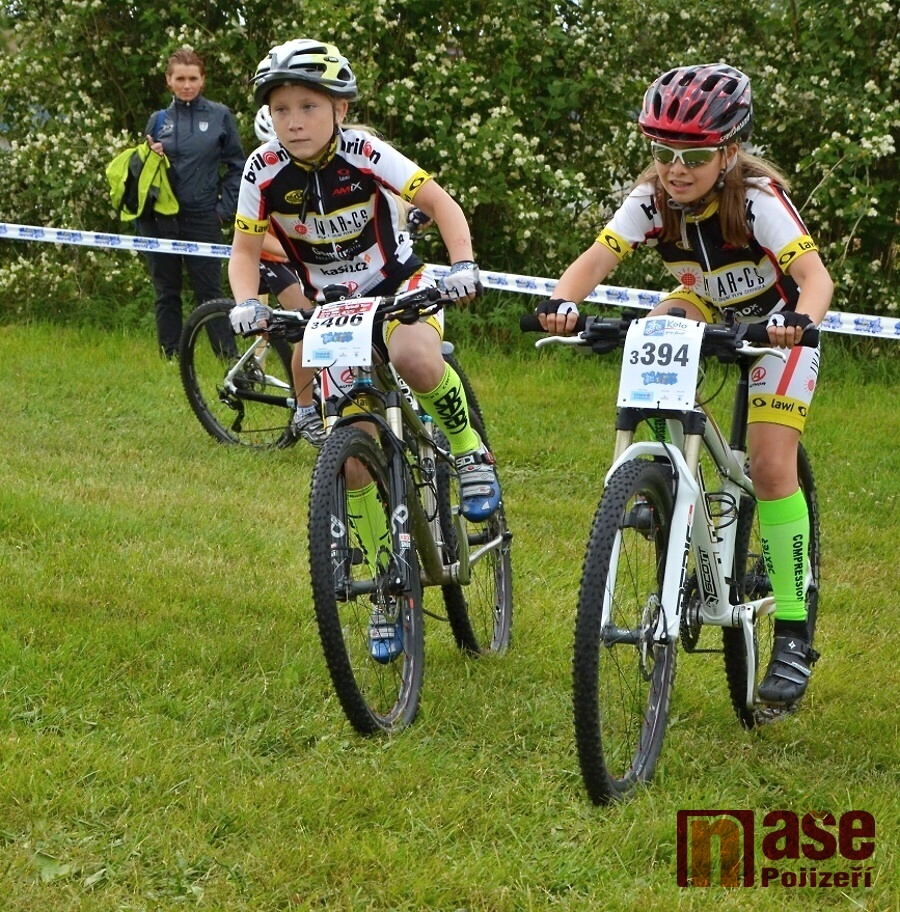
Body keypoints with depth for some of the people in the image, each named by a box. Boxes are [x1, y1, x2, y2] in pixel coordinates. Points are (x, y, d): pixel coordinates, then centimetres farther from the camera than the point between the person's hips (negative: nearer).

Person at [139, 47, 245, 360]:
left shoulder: (220, 116, 2)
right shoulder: (158, 121, 9)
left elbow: (236, 167, 6)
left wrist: (225, 209, -2)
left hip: (203, 218, -3)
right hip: (161, 220, 3)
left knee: (209, 293, -5)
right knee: (167, 294, 7)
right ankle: (170, 357, 12)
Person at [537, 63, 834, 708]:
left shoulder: (757, 198, -33)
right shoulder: (652, 200, -22)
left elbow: (815, 275, -44)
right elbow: (596, 260, -33)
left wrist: (800, 318, -66)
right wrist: (563, 302, -55)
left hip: (776, 324, -5)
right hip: (708, 306, 5)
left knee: (771, 468, -16)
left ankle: (793, 635, -8)